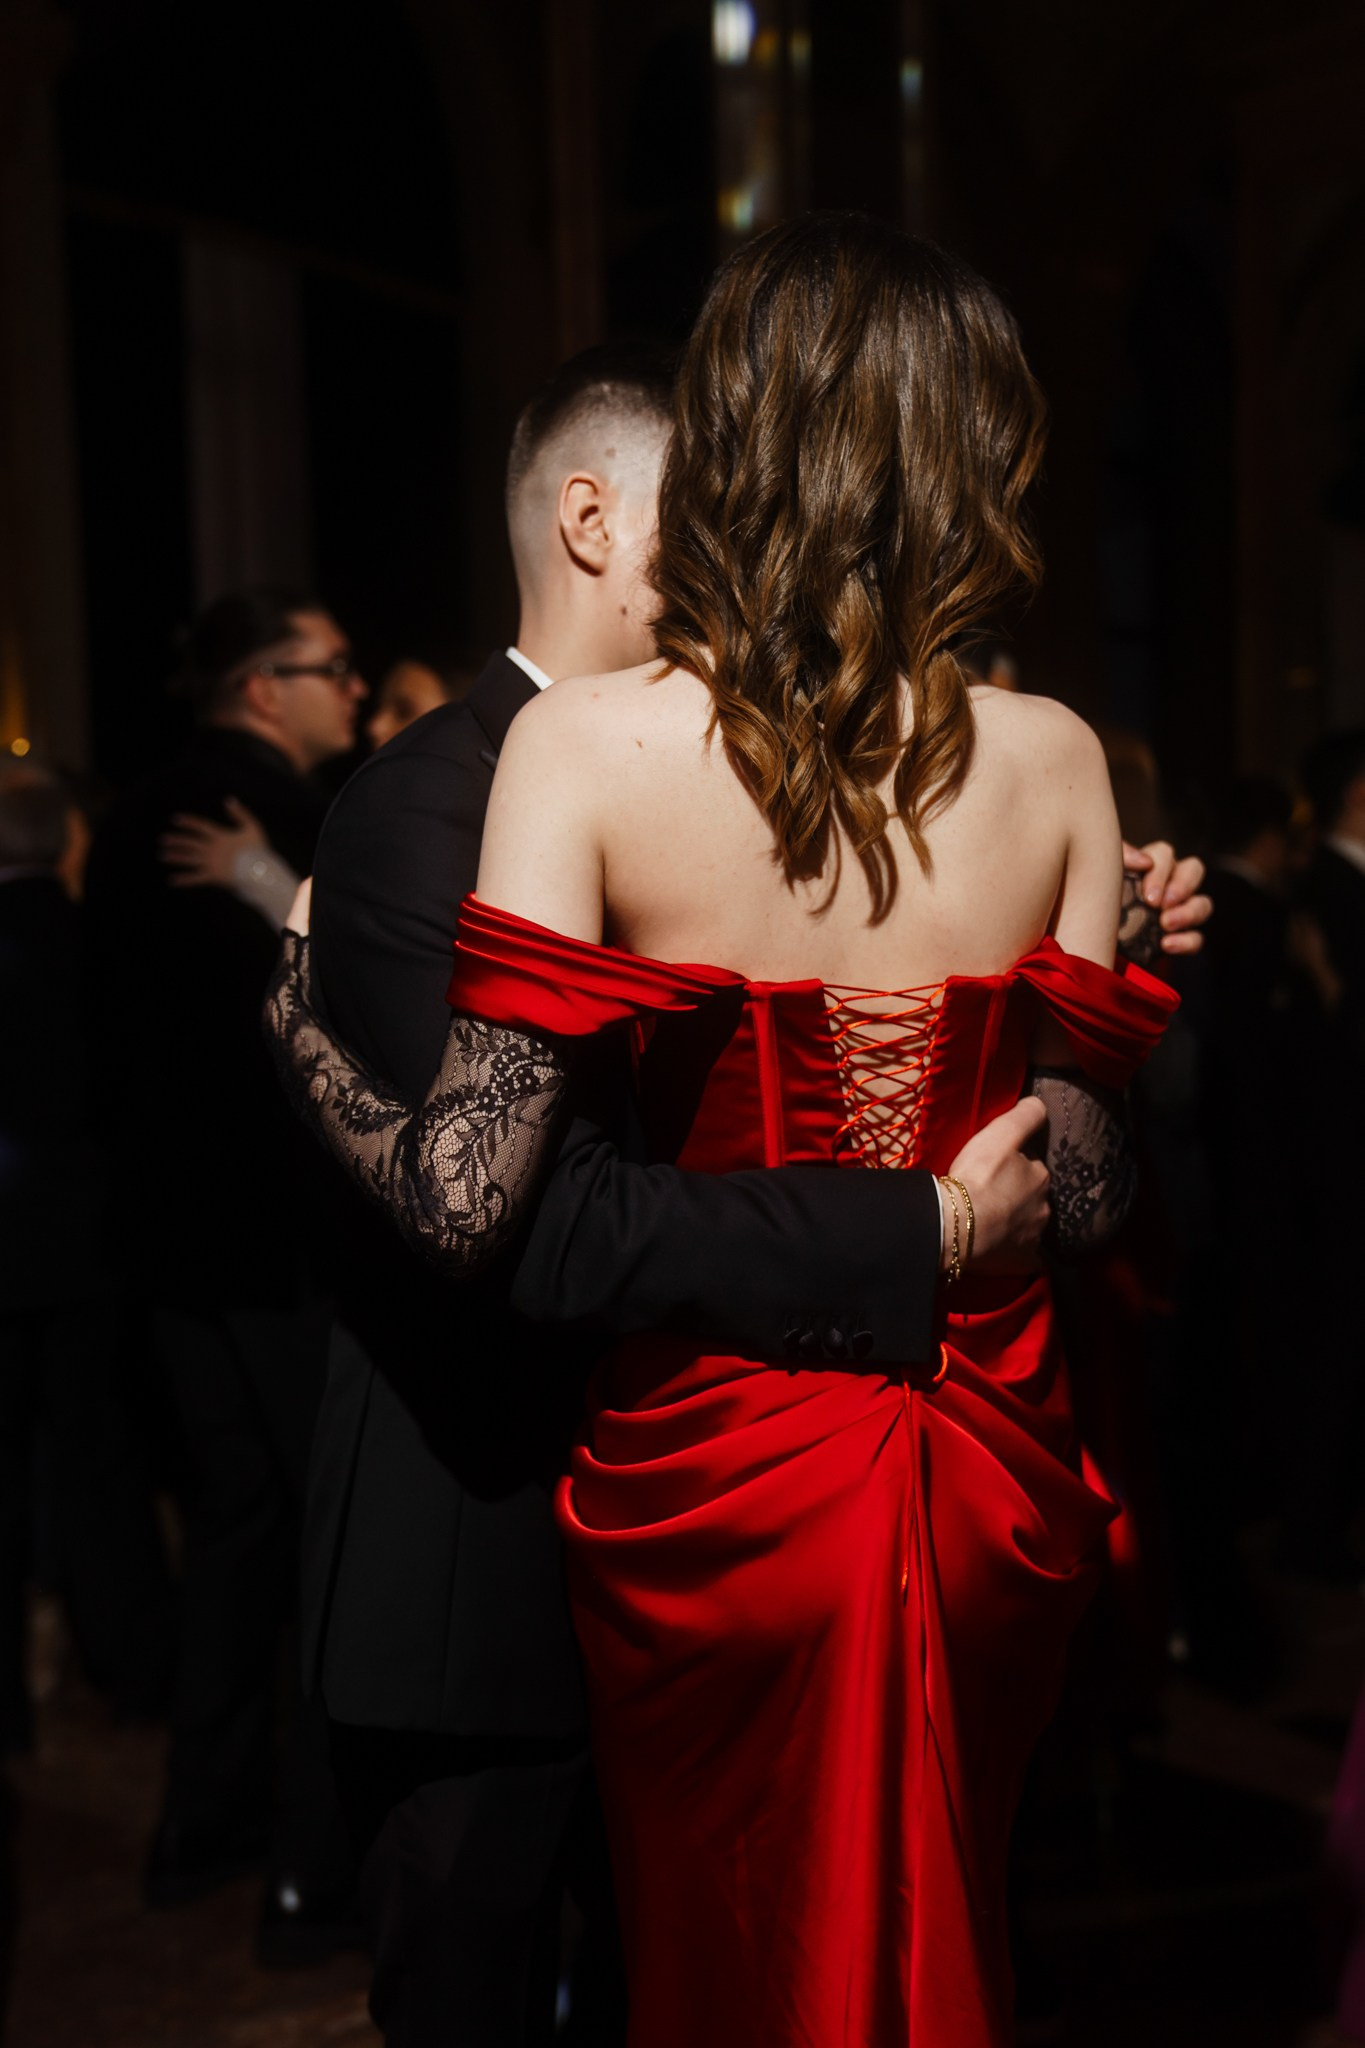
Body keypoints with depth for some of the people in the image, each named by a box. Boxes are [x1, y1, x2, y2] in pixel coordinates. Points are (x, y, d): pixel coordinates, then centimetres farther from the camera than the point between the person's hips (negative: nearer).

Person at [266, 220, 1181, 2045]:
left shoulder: (589, 745, -15)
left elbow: (466, 1207, -18)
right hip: (989, 1483, 3)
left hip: (719, 1481, -2)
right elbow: (1080, 1192, -5)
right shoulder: (1053, 761, -7)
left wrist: (297, 1004, -1)